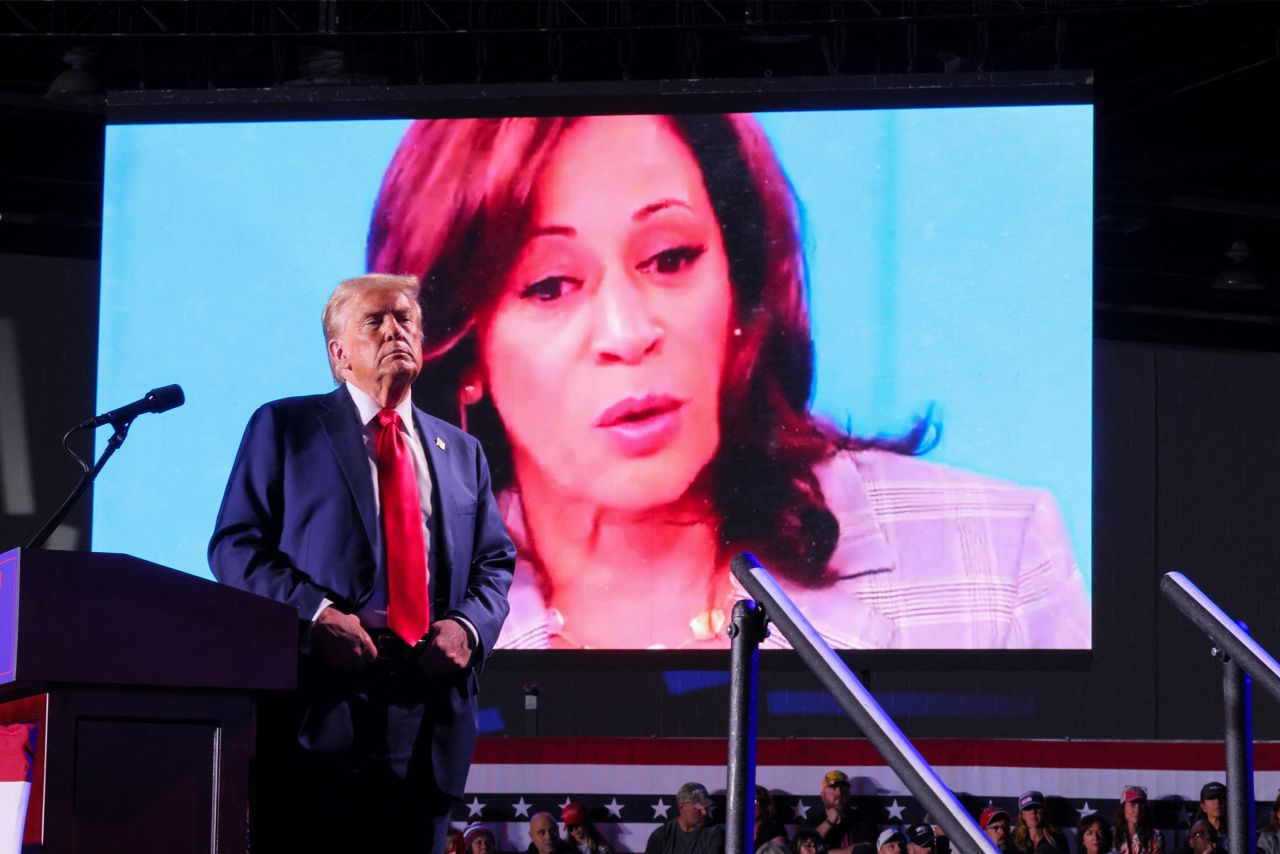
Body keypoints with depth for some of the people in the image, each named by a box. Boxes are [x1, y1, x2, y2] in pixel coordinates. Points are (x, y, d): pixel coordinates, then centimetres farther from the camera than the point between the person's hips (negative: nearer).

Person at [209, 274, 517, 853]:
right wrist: (314, 613, -15)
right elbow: (236, 545, 1)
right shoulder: (285, 427, 8)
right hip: (324, 701, -4)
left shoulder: (461, 452, 22)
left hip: (429, 707, 4)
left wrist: (469, 626, -3)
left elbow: (495, 562, 20)